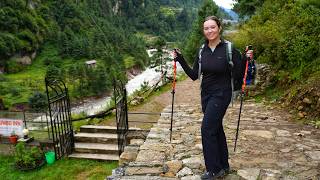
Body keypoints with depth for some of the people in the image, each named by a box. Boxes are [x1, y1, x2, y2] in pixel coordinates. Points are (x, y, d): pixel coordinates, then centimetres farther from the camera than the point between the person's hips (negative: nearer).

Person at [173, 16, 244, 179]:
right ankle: (223, 166, 32)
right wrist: (180, 60, -2)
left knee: (207, 128, -9)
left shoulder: (229, 49, -10)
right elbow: (194, 75, 3)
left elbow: (239, 75, -9)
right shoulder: (202, 51, 5)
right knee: (216, 129, 15)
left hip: (221, 94, -6)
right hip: (206, 95, 6)